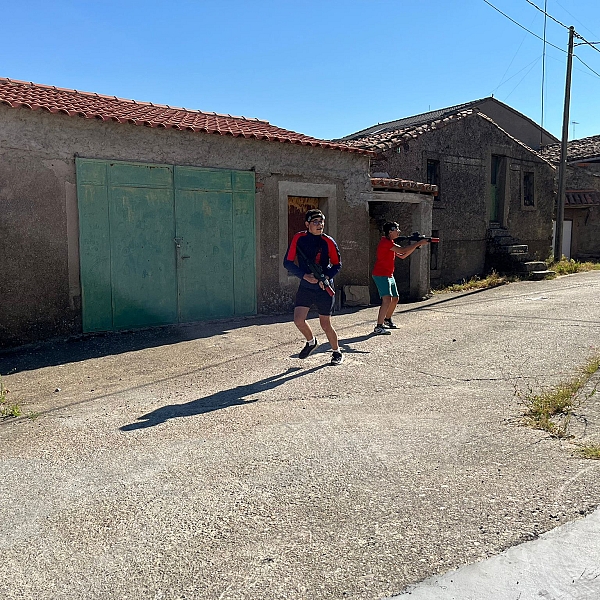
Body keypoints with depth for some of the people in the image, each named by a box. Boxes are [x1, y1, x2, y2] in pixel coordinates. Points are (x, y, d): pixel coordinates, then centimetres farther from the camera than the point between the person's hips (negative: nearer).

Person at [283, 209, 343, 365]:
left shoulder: (328, 242, -7)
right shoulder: (298, 238, -6)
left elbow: (337, 264, 3)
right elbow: (288, 262, -4)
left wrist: (327, 277, -15)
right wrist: (305, 276, -16)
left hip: (324, 288, -2)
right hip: (305, 286, 2)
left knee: (325, 324, 3)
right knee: (298, 320, -11)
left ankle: (337, 352, 28)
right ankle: (311, 342, 21)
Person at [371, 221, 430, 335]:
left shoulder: (390, 243, 17)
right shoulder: (385, 242, -15)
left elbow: (402, 256, 18)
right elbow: (402, 250, -22)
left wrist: (416, 246, 6)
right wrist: (419, 243, -15)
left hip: (389, 275, 11)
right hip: (381, 275, -11)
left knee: (395, 298, 19)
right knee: (387, 300, -20)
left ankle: (387, 319, 37)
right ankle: (379, 327, -20)